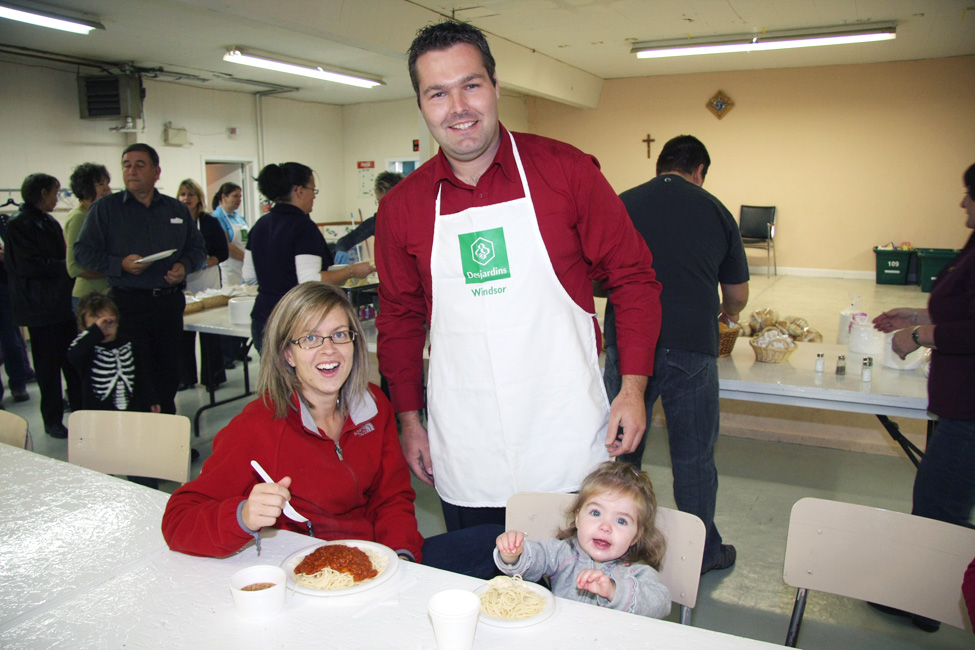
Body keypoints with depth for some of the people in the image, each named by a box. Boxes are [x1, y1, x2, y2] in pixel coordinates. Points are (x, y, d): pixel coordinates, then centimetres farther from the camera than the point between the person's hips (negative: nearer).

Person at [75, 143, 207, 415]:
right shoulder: (105, 207, 4)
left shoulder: (177, 209, 13)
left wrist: (184, 266, -4)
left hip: (170, 302, 3)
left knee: (168, 372, 9)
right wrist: (120, 264, -16)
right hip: (128, 303, -3)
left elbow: (198, 248, 17)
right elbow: (83, 251, -1)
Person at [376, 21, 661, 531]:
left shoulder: (567, 170, -5)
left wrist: (633, 388, -7)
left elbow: (632, 278, 0)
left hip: (567, 445, -2)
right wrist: (409, 419, 10)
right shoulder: (402, 206, 2)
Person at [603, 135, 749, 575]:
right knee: (694, 457, 12)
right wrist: (726, 313, 33)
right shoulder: (716, 212, 5)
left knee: (620, 452, 14)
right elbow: (737, 295, 11)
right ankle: (701, 553, 27)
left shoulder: (621, 205, 6)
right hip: (690, 348, -1)